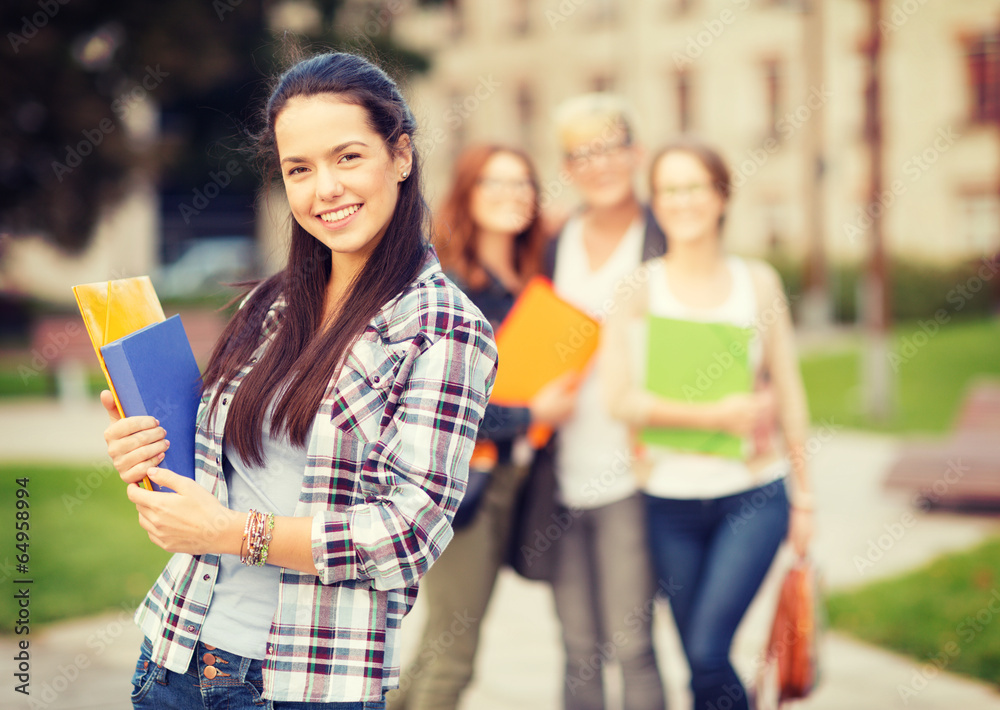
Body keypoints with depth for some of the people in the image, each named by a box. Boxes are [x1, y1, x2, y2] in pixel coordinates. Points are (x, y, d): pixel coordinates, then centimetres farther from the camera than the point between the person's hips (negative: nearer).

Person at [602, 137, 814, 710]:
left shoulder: (758, 282, 4)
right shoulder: (639, 288, -1)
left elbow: (787, 391, 8)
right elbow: (620, 398, -9)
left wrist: (805, 495, 9)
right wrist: (716, 415, -16)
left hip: (753, 496, -1)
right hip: (672, 500, 1)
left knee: (708, 648, -15)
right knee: (699, 663, 8)